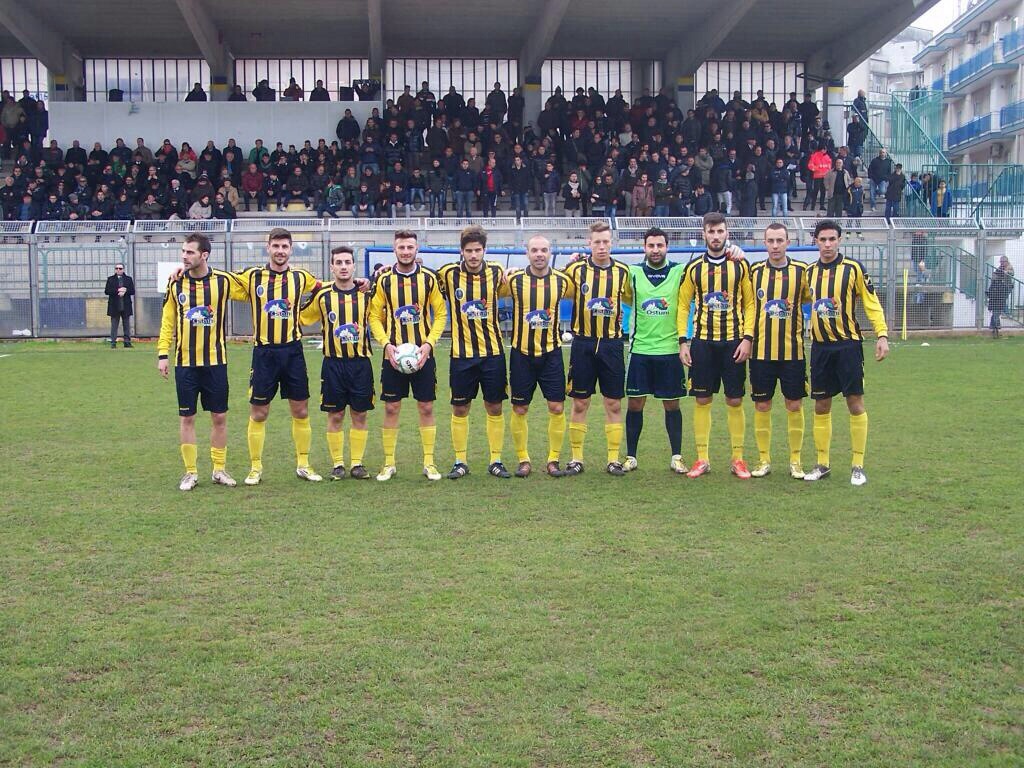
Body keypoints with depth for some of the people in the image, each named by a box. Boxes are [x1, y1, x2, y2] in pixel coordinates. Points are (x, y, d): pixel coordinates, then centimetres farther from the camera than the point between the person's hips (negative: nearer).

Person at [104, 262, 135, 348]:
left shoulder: (128, 279, 10)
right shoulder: (110, 279, 7)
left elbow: (133, 291, 4)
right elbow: (106, 291, -2)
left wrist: (125, 291, -14)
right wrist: (117, 291, -14)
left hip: (126, 306, 1)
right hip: (114, 307, -1)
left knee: (127, 325, 3)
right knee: (114, 325, 0)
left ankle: (127, 342, 7)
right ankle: (113, 343, 3)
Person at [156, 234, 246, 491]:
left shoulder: (224, 281, -4)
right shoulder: (176, 283, 1)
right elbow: (167, 320, 6)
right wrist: (163, 353, 1)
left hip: (215, 362, -1)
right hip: (185, 363, 1)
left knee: (219, 417, 6)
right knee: (186, 417, 5)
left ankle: (219, 470, 20)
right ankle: (190, 472, 16)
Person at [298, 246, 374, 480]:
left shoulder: (367, 294, 3)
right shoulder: (322, 295, 2)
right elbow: (301, 318, 14)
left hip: (361, 363, 1)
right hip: (333, 363, -1)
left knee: (359, 415, 5)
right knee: (335, 416, 3)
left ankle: (357, 464, 14)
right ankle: (337, 465, 13)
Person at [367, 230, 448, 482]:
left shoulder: (429, 278, 0)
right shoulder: (383, 280, 1)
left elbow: (440, 314, 2)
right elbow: (375, 316, 2)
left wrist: (428, 343, -10)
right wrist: (386, 344, -12)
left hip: (423, 354, 0)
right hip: (393, 354, 0)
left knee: (426, 407, 3)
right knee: (391, 408, 3)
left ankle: (429, 463, 13)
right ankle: (389, 463, 13)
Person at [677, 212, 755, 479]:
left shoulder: (740, 265, 3)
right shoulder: (694, 267, 5)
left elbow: (750, 304, 4)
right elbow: (683, 305, 7)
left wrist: (747, 338, -6)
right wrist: (683, 341, -1)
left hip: (733, 341, -1)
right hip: (702, 342, 1)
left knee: (735, 400, 2)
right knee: (702, 400, 3)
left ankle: (738, 459, 12)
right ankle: (702, 459, 11)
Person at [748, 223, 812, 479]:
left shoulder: (801, 270, 0)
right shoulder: (754, 271, 4)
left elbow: (810, 299, 8)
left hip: (793, 350, -1)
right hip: (761, 351, 1)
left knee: (794, 405, 3)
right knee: (761, 406, 5)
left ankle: (795, 461, 15)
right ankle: (764, 460, 16)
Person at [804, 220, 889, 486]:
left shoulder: (853, 268, -4)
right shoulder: (809, 271, 8)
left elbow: (871, 303, -4)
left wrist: (882, 334, -11)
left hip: (848, 344, -4)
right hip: (820, 346, 4)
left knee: (855, 403, -2)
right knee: (821, 406, 7)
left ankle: (858, 466, 7)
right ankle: (822, 464, 18)